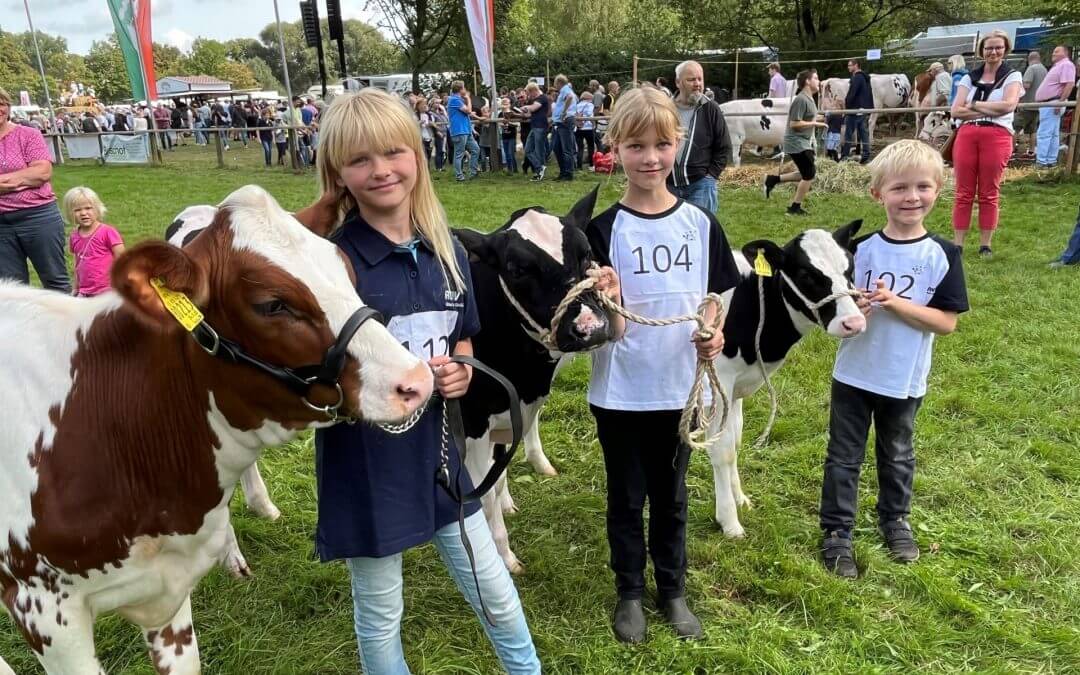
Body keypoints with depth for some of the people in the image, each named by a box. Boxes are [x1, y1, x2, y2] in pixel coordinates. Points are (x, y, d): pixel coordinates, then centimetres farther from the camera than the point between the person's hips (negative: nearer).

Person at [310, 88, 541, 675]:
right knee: (380, 616, 16)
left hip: (436, 454, 5)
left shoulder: (446, 250, 0)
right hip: (364, 465, -4)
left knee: (496, 595, 19)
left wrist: (461, 372, -8)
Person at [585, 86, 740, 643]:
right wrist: (607, 303, -36)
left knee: (671, 496, 19)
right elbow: (609, 325, -14)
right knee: (626, 497, 14)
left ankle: (672, 590, 38)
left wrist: (714, 333, -13)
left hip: (680, 387, 3)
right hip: (620, 391, -2)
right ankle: (629, 592, 35)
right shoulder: (604, 230, -11)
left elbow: (710, 298, 8)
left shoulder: (700, 224, -2)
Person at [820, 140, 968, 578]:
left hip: (905, 381, 1)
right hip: (853, 375, 0)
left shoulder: (943, 256, -9)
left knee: (897, 456, 21)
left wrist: (896, 303, -25)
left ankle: (895, 520, 44)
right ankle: (836, 533, 24)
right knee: (843, 458, 9)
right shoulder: (860, 249, -8)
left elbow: (947, 321, -12)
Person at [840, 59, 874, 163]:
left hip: (855, 109, -9)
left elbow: (852, 94, -19)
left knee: (849, 132, -6)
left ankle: (844, 156, -6)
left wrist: (846, 104, -9)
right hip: (864, 109, 9)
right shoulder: (864, 77, 18)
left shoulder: (857, 77, -12)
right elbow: (869, 94, 21)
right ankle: (866, 156, 7)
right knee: (863, 132, 8)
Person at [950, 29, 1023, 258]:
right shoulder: (969, 78, 14)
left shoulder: (1012, 76, 8)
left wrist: (974, 105, -4)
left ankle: (985, 245, 7)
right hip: (966, 134, 2)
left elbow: (1008, 105, -10)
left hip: (997, 136, -2)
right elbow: (955, 111, 2)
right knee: (963, 193, 0)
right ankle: (957, 244, 3)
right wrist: (990, 110, -6)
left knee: (989, 195, 1)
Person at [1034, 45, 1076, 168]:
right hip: (1048, 104, 11)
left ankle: (1041, 162, -15)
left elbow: (1069, 84, -21)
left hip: (1052, 104, -11)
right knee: (1053, 134, 11)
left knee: (1044, 133, -14)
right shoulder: (1057, 66, 23)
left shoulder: (1066, 65, -10)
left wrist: (1061, 102, -26)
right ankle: (1050, 160, 14)